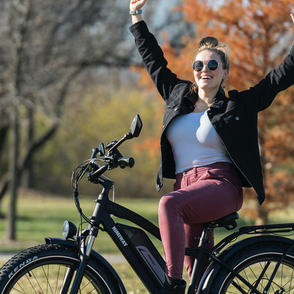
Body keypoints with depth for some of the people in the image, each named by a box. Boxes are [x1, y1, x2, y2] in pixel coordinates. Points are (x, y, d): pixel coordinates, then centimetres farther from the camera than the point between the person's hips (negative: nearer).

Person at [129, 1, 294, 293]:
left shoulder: (239, 104, 4)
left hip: (220, 185, -6)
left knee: (169, 204, -33)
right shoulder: (178, 96, 16)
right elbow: (153, 59, 26)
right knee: (197, 268, 2)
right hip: (186, 186, 6)